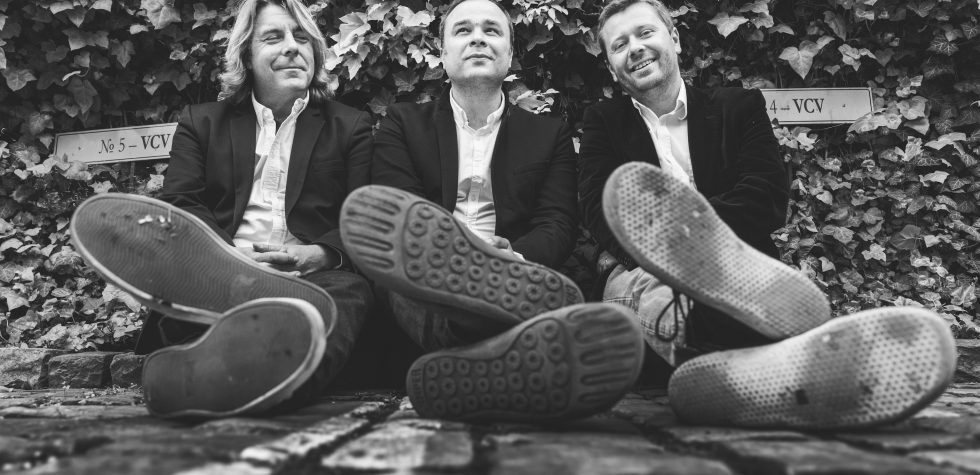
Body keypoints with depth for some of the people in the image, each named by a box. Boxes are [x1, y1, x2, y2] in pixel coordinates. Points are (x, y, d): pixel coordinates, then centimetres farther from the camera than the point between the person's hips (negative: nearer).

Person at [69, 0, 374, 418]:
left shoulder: (350, 126, 20)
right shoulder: (202, 122, 23)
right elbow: (177, 207, 7)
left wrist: (319, 254, -15)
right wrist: (228, 255, -15)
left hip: (313, 276, -1)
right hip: (214, 266, 1)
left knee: (350, 289, -38)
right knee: (100, 217, -26)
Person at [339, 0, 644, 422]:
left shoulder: (550, 135, 20)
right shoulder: (403, 124, 19)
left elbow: (558, 226, 6)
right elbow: (394, 211, 2)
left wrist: (511, 257, -19)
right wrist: (445, 251, -21)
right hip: (431, 270, -1)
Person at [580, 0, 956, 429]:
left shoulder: (737, 107, 16)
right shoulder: (603, 122, 17)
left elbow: (769, 199, 0)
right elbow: (599, 211, -2)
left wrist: (688, 229, -17)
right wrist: (669, 247, -22)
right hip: (639, 275, 0)